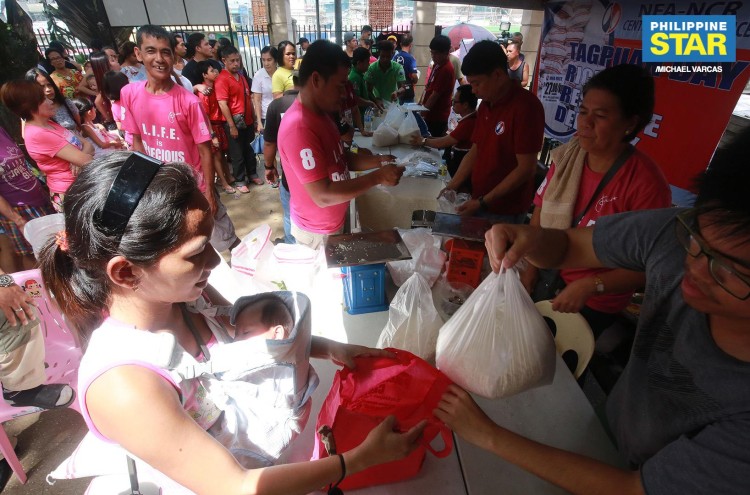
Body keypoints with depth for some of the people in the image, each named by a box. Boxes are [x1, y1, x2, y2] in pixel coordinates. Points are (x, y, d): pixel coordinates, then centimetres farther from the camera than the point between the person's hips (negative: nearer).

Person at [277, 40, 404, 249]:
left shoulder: (320, 114, 2)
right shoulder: (299, 128, -30)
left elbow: (341, 158, 10)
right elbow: (323, 196, -33)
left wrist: (378, 161, -6)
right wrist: (377, 177, -29)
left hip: (334, 223, 9)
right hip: (317, 232, -8)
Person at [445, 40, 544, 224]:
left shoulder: (526, 106, -16)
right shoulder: (485, 105, 8)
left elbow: (526, 169, -19)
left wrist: (482, 202, -19)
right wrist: (451, 187, 4)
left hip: (505, 212, -7)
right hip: (478, 203, 7)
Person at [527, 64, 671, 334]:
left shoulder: (646, 183, -24)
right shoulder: (566, 157, -8)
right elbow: (541, 213, -1)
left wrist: (590, 286, -31)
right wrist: (529, 267, -7)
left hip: (594, 307, -4)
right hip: (547, 280, 5)